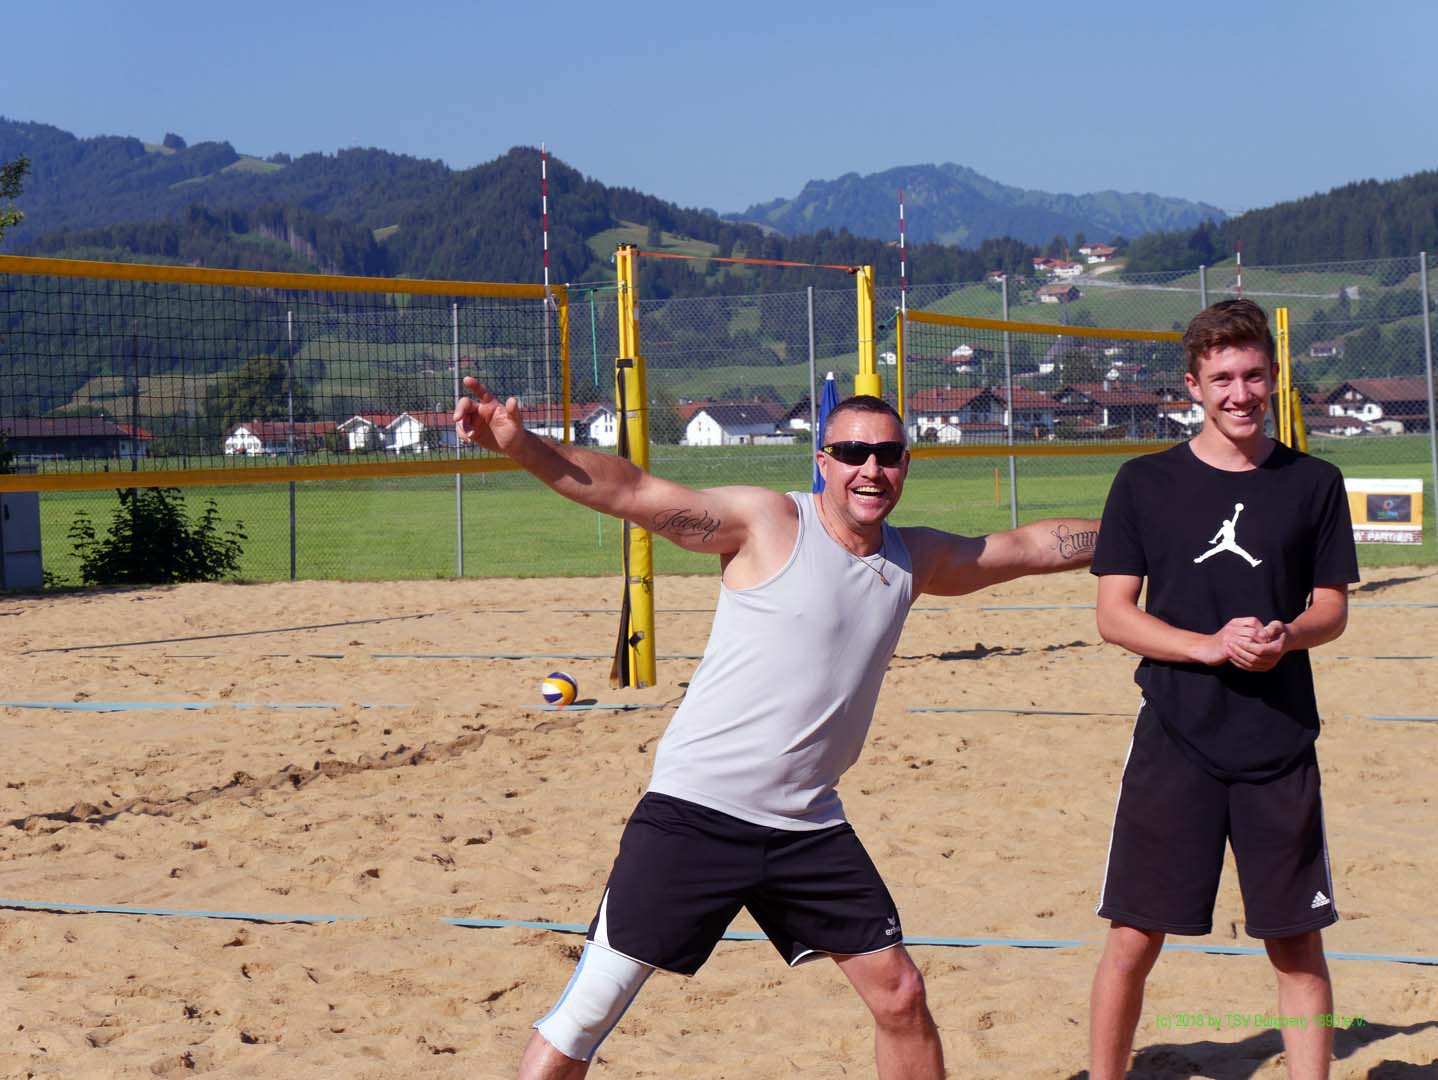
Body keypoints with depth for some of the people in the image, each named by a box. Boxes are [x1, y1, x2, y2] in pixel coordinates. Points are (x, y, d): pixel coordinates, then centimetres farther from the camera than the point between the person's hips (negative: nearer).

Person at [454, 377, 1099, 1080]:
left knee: (900, 996, 9)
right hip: (696, 809, -6)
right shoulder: (768, 523, -9)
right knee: (588, 1011, -7)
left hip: (807, 826, 6)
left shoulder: (913, 560, 10)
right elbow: (634, 494, -19)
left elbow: (1027, 547, 25)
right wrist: (522, 446, -33)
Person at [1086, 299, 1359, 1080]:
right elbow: (1114, 614, -1)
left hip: (1281, 747, 1)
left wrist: (1286, 636, -15)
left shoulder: (1313, 483, 5)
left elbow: (1331, 609, 8)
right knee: (1133, 939, -1)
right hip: (1174, 743, -1)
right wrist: (1208, 644, -17)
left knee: (1298, 942, 7)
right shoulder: (1146, 483, 1)